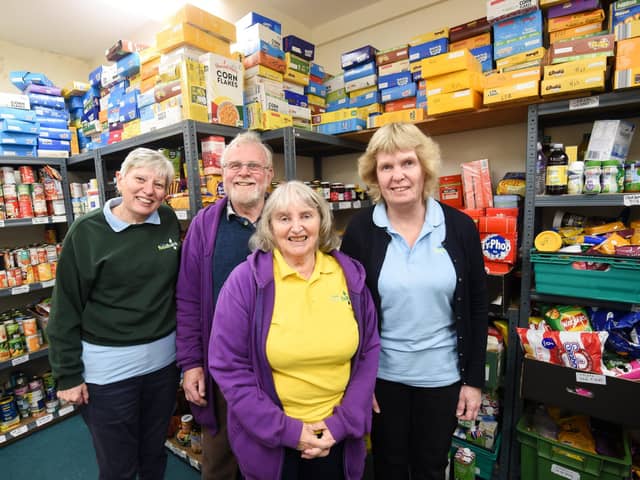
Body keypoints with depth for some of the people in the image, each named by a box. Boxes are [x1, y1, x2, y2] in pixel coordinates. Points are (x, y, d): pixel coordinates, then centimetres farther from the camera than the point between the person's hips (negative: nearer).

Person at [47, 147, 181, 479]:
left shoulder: (169, 222, -3)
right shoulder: (86, 232, -11)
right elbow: (66, 309, -7)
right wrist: (68, 374, -5)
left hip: (163, 358, 3)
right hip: (108, 366, -3)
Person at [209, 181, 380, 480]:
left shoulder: (350, 275, -6)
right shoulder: (246, 280, -15)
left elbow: (368, 351, -1)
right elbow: (228, 366, -13)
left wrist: (343, 422, -7)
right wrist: (286, 430, -14)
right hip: (270, 440, -2)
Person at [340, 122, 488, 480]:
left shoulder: (460, 227, -8)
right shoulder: (360, 230, -11)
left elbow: (477, 309, -2)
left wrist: (474, 379, -1)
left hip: (442, 374, 1)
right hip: (382, 373, 0)